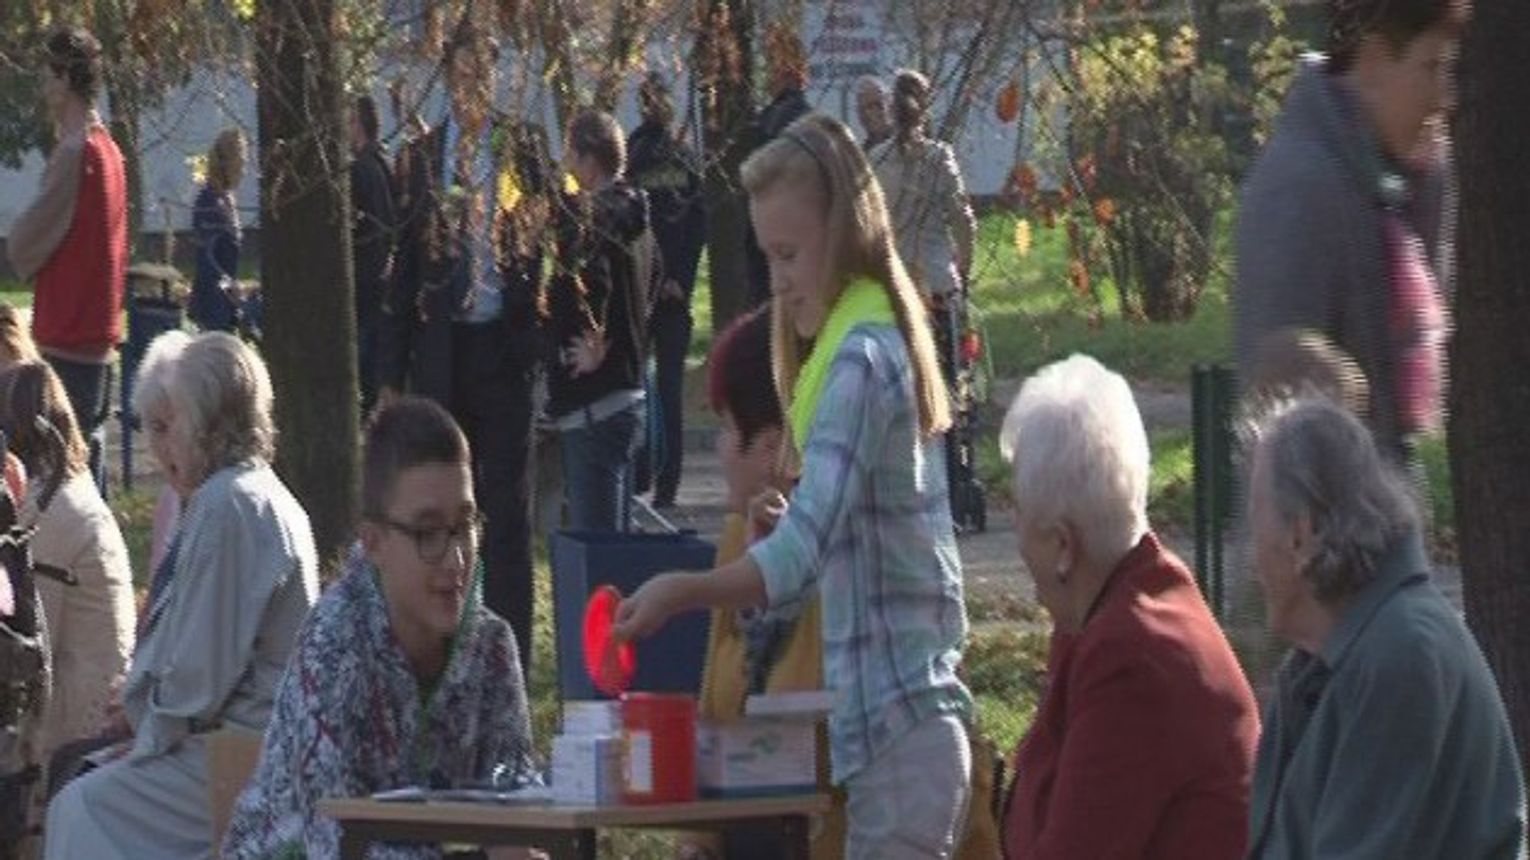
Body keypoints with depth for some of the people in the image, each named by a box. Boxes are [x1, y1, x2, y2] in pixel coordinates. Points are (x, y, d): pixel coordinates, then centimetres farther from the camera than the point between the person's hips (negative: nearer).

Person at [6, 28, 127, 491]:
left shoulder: (73, 153, -16)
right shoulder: (108, 149, 12)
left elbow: (24, 247, -13)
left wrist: (18, 237, 5)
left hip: (67, 343, -9)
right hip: (98, 339, 9)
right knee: (87, 450, 13)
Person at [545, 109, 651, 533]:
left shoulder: (588, 216, -15)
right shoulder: (630, 213, 14)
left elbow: (589, 278, -33)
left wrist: (596, 346, -20)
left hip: (593, 405, -10)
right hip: (630, 394, 10)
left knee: (593, 536, -9)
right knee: (616, 533, 15)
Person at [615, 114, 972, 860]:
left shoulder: (861, 360, -14)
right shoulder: (891, 341, 16)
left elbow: (800, 558, -25)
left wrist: (682, 593, -34)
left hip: (896, 734, -10)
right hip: (922, 721, 10)